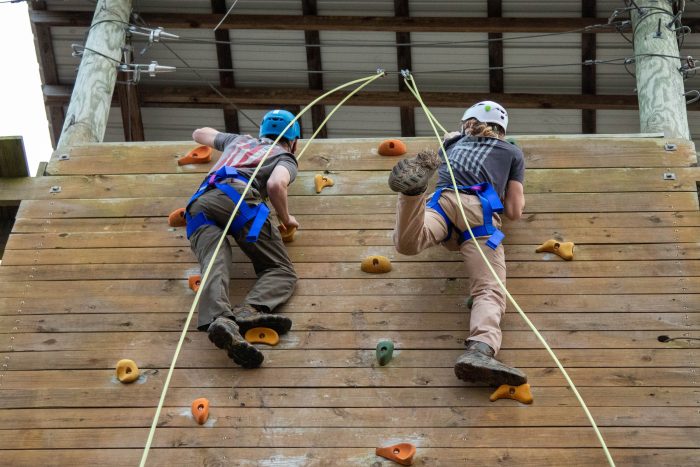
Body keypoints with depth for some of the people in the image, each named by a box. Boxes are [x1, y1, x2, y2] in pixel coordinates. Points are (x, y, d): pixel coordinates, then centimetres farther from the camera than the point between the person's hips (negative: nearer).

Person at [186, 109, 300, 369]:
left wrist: (221, 140, 78)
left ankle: (219, 318, -53)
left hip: (198, 204, 5)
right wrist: (285, 219, 14)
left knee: (215, 266, -20)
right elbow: (275, 185, -2)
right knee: (282, 270, -4)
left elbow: (199, 134, 59)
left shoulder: (239, 140, 41)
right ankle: (248, 310, -36)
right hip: (236, 195, -5)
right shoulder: (285, 158, 23)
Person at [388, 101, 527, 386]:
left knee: (407, 242, -27)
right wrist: (517, 195, 45)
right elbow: (514, 212, 25)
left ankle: (414, 185, -51)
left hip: (442, 200, 2)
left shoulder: (453, 143, 37)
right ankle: (480, 349, -46)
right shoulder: (512, 152, 30)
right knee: (490, 290, -18)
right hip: (481, 209, -2)